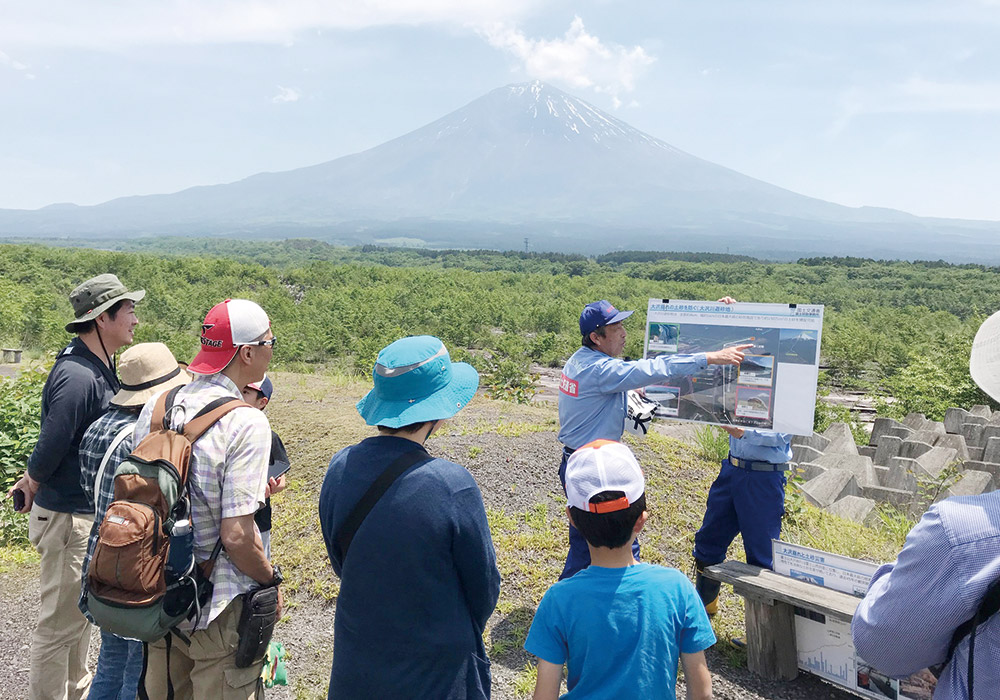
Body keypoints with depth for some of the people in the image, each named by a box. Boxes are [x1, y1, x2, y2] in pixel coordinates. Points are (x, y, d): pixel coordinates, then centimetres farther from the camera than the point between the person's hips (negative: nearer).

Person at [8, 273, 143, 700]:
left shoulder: (100, 368, 6)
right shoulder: (78, 377, -26)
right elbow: (50, 447, -24)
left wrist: (35, 480, 11)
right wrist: (33, 485, -6)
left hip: (90, 511, 10)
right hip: (68, 518, -10)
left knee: (81, 612, 24)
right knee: (60, 622, 5)